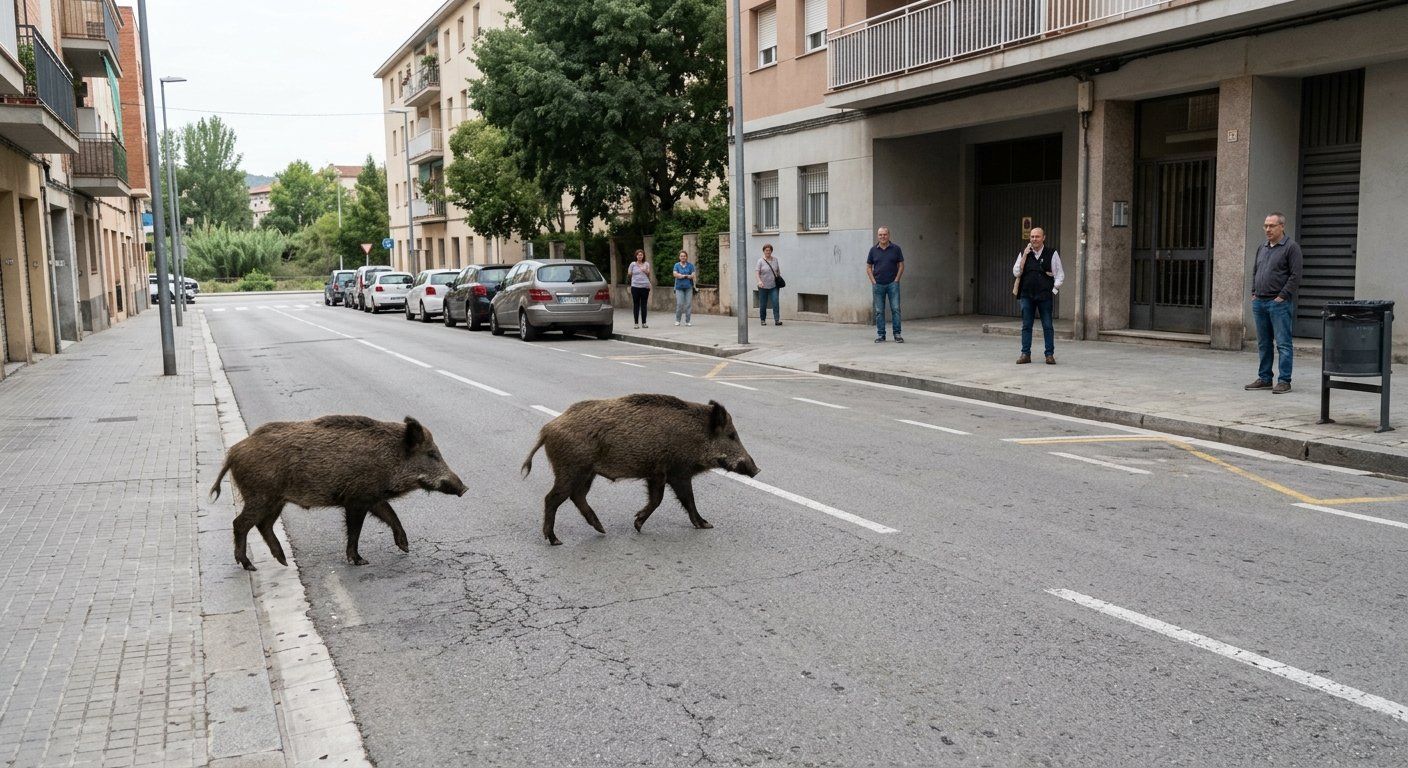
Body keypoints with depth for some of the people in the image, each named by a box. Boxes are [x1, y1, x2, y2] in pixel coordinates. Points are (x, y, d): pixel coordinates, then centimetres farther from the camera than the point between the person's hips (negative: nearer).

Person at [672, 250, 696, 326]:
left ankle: (688, 321, 4)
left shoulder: (690, 265, 8)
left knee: (688, 304, -2)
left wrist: (681, 275, -10)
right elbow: (675, 274, -7)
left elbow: (693, 275, -2)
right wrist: (687, 276, -9)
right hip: (679, 287, -1)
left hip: (688, 287, 1)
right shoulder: (677, 265, 9)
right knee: (679, 304, -8)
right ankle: (677, 320, 4)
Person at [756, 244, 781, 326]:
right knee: (763, 304, 4)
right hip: (763, 286, -2)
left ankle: (777, 320, -13)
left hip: (774, 286, 2)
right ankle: (763, 320, 19)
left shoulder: (775, 260, 9)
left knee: (776, 302, -11)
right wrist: (759, 281, -27)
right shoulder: (760, 261, -2)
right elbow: (757, 273, -10)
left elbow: (778, 272, 18)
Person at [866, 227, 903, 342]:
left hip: (893, 284, -1)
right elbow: (868, 267, 8)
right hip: (878, 285, 1)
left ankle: (897, 334, 1)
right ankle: (880, 334, 11)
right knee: (879, 311, 5)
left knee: (895, 309, -4)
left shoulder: (896, 248, 2)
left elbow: (901, 265, 4)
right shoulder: (873, 250, 5)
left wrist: (896, 280, -4)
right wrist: (873, 282, -1)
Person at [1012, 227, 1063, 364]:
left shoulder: (1052, 253, 2)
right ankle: (1025, 354, 9)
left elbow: (1060, 275, 5)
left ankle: (1050, 354, 7)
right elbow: (1016, 273, 0)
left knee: (1047, 326, 1)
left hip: (1045, 296, -2)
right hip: (1027, 295, 2)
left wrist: (1054, 290, -4)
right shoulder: (1024, 253, 9)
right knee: (1026, 326, 4)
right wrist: (1024, 255, -5)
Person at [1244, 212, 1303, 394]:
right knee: (1263, 343, 12)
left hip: (1279, 303, -7)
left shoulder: (1291, 247, -6)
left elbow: (1295, 275, -12)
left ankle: (1284, 381, -3)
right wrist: (1254, 292, 12)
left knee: (1283, 343, -5)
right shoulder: (1262, 248, 17)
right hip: (1259, 302, 7)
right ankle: (1264, 379, 19)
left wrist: (1282, 296, -15)